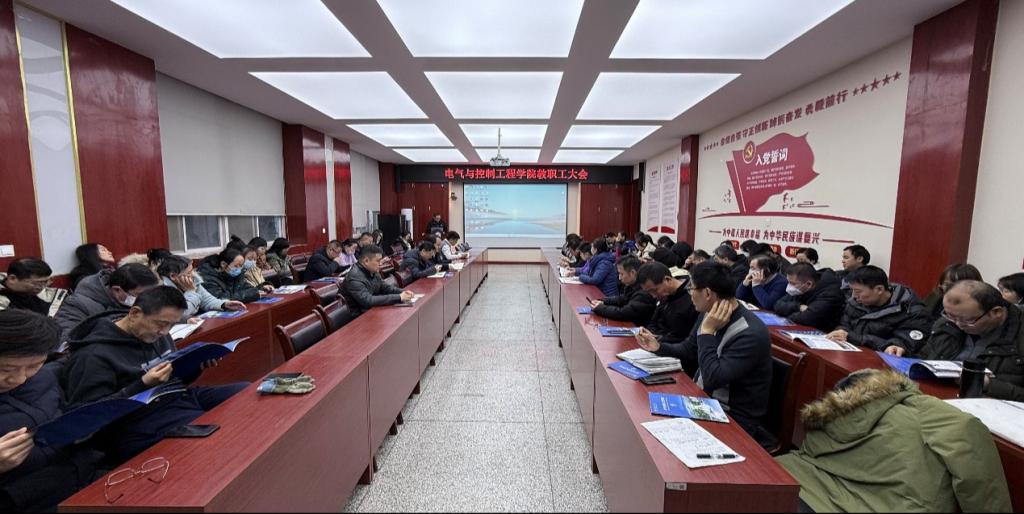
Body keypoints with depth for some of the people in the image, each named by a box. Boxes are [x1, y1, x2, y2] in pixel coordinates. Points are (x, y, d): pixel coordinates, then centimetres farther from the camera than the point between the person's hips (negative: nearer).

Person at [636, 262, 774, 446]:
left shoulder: (750, 333, -26)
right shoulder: (708, 315, -1)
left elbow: (713, 379, -31)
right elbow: (688, 351, 14)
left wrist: (707, 332, -27)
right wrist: (658, 347, -2)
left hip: (734, 418, -7)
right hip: (703, 400, 7)